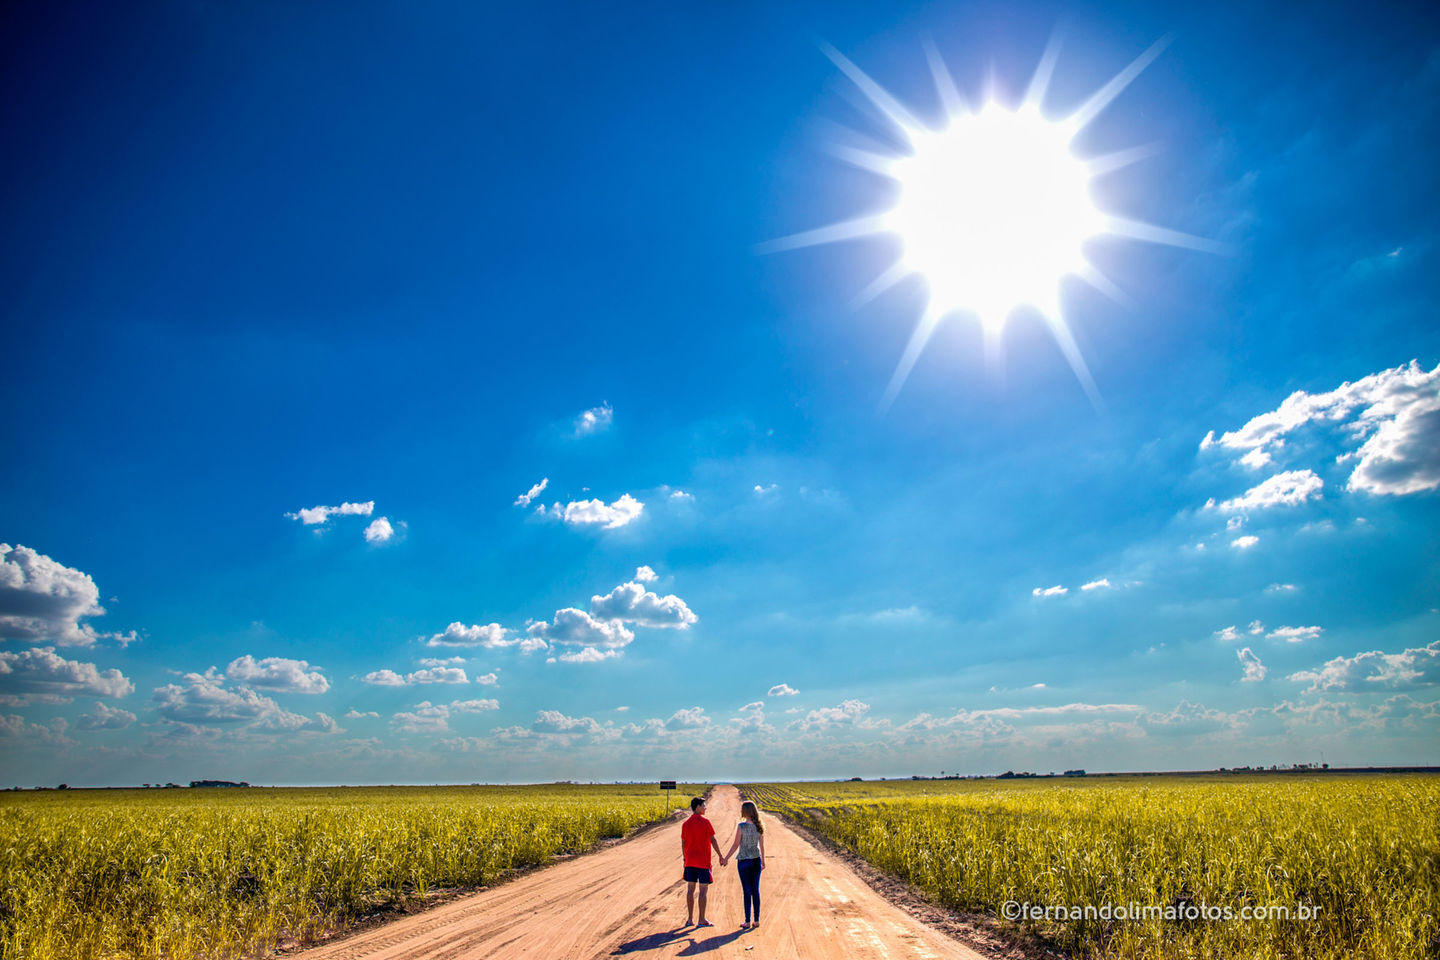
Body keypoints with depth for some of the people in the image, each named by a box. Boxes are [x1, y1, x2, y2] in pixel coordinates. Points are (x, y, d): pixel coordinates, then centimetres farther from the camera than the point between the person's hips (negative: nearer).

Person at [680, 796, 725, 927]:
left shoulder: (686, 824, 5)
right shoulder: (705, 822, -11)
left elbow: (683, 843, 9)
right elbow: (713, 840, -10)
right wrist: (721, 857, -2)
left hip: (690, 862, 5)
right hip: (703, 862, -5)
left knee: (690, 889, 10)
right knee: (703, 890, 2)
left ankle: (689, 919, 14)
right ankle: (702, 920, 5)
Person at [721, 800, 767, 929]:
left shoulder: (741, 826, -15)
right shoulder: (759, 826, -1)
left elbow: (736, 845, -12)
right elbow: (762, 845, 7)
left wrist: (726, 858, -2)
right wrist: (763, 860, 19)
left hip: (744, 861, -4)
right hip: (756, 860, 4)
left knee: (747, 891, 3)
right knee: (755, 890, 11)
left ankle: (748, 922, 8)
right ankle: (757, 920, 15)